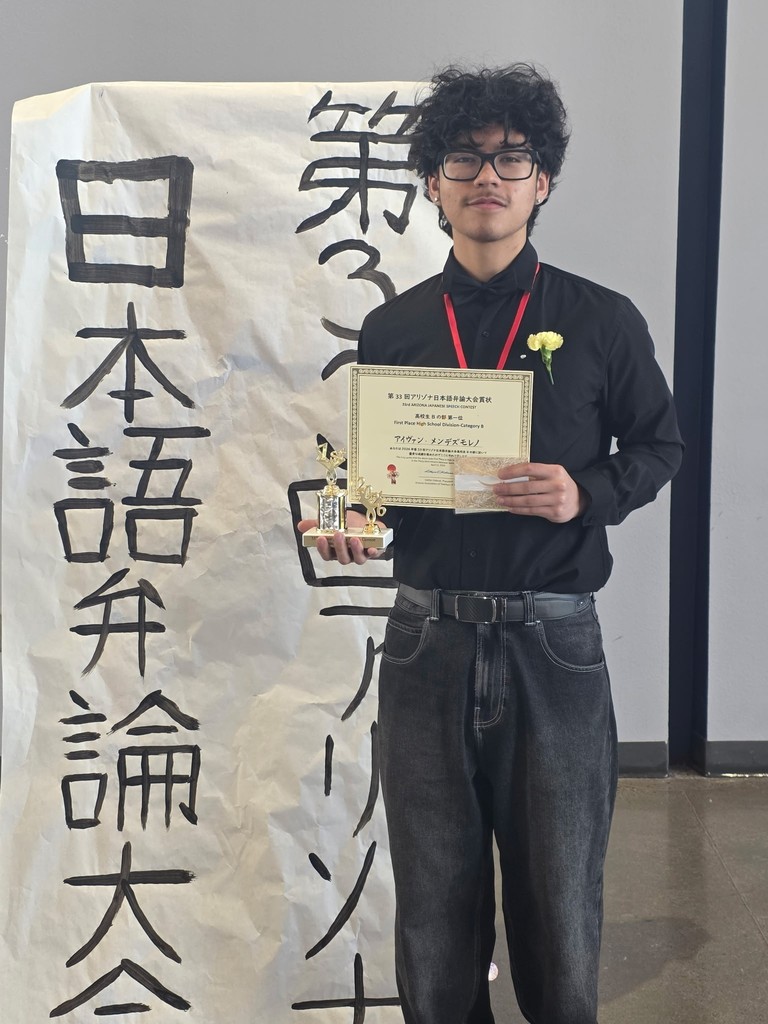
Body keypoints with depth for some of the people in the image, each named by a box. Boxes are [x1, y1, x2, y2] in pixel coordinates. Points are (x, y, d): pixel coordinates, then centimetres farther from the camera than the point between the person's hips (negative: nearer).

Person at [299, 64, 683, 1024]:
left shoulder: (603, 322, 0)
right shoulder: (390, 329, 7)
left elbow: (658, 446, 7)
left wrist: (588, 495, -12)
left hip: (554, 644, -1)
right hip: (427, 639, 2)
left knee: (560, 894, 11)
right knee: (435, 896, 13)